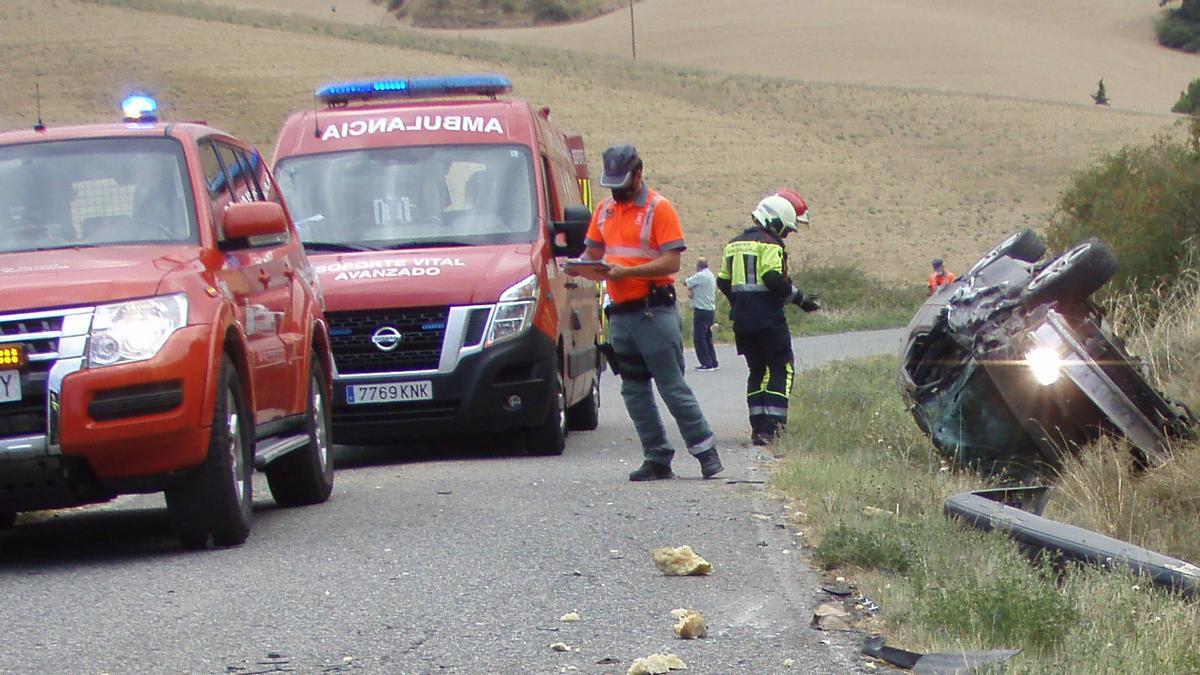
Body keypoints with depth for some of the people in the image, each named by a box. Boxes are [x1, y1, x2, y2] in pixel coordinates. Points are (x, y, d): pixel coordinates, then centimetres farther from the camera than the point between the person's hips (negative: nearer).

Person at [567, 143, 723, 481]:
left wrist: (627, 271, -22)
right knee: (634, 392, 6)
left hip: (655, 313, -7)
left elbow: (671, 262, -13)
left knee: (673, 386, -6)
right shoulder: (604, 210, 14)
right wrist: (581, 266, -6)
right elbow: (592, 254, 18)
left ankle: (706, 451, 3)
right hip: (620, 314, 7)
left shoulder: (658, 209, -6)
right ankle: (657, 459, 12)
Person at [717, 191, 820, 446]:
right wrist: (800, 299, -10)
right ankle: (772, 427, -13)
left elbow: (723, 282, 15)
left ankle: (758, 427, 10)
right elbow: (775, 279, -20)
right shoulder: (769, 245, -10)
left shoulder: (733, 245, 14)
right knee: (782, 370, -2)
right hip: (768, 318, -7)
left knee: (757, 370, 15)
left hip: (741, 320, 7)